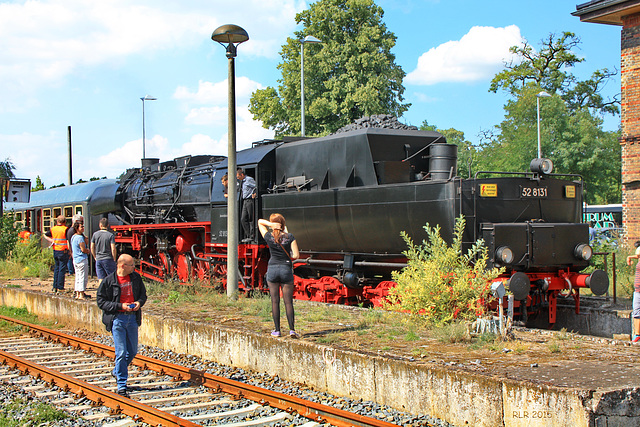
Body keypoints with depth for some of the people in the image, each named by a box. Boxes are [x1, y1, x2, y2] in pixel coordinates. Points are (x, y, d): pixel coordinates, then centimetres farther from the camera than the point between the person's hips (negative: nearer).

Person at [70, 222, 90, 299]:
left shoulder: (73, 237, 13)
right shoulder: (80, 237, -15)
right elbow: (83, 249, -16)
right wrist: (88, 251, 0)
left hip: (75, 259, 9)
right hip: (82, 259, -9)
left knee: (78, 277, 14)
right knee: (83, 277, -6)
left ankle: (77, 293, 17)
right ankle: (81, 294, -6)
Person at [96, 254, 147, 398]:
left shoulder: (136, 278, 6)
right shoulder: (109, 281, -7)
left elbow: (143, 294, 19)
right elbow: (101, 301, -6)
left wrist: (139, 302, -4)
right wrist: (120, 306, -16)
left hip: (133, 317, 5)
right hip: (117, 319, -5)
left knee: (132, 351, 12)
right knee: (121, 352, -8)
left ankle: (117, 372, 38)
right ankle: (121, 386, 0)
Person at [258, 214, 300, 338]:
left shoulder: (269, 237, -4)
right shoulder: (289, 237, -6)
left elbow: (260, 222, 10)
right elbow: (296, 255, -8)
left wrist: (271, 224, -7)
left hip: (272, 269, 0)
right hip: (286, 269, 0)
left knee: (275, 301, 6)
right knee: (288, 302, 3)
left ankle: (277, 330, 8)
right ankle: (292, 329, -4)